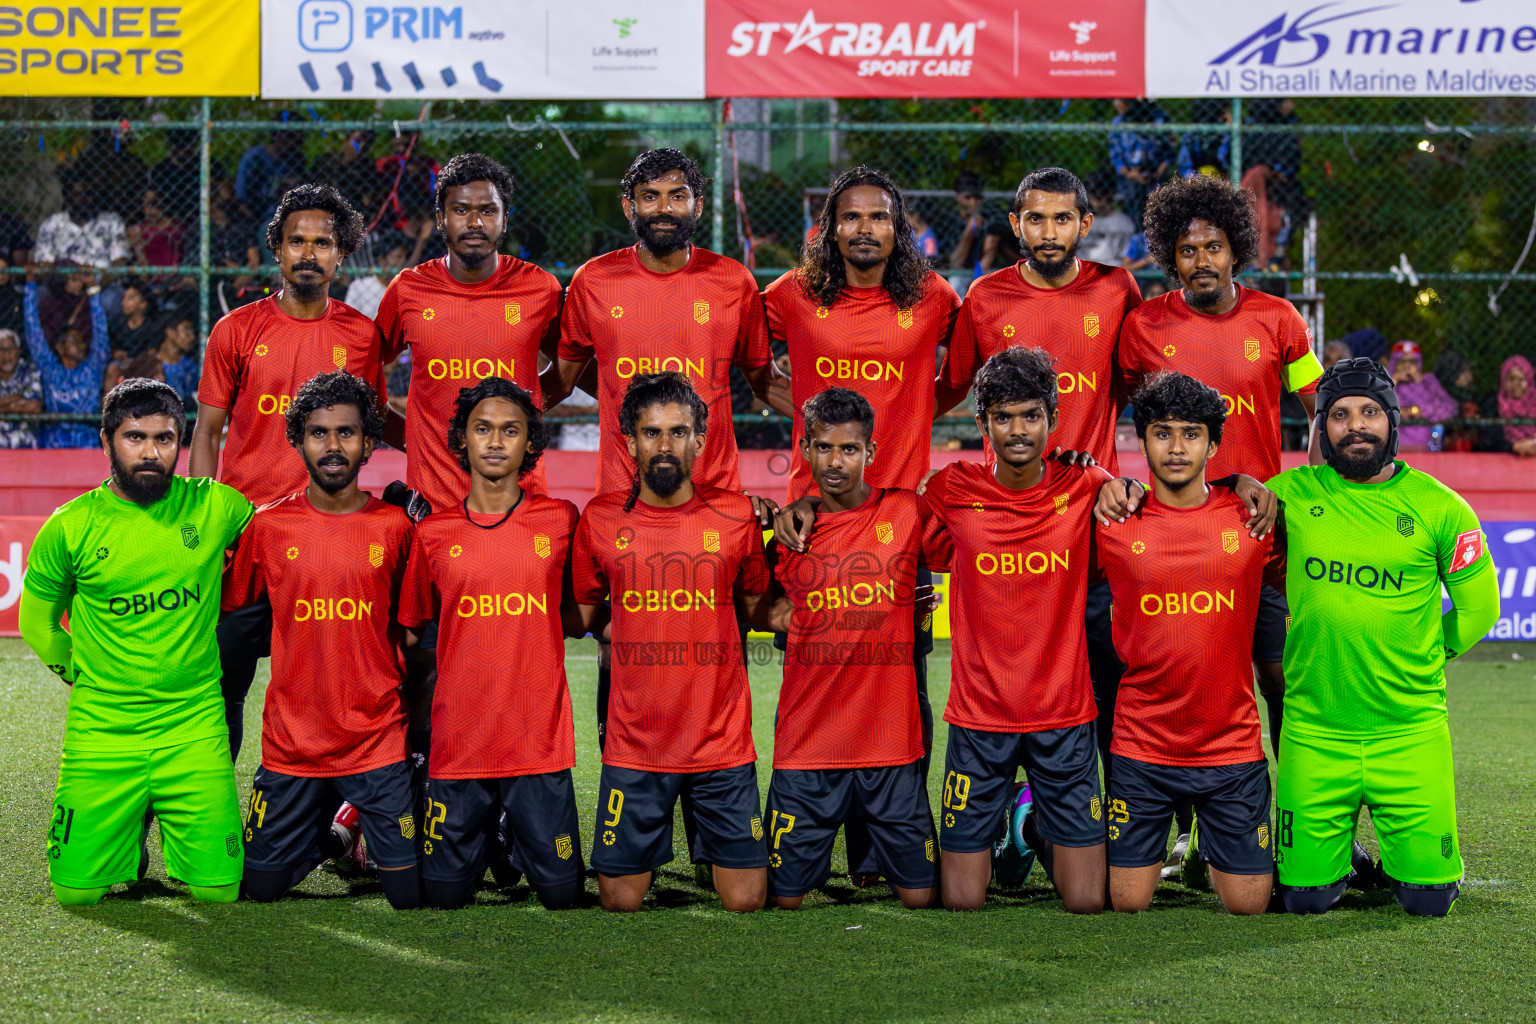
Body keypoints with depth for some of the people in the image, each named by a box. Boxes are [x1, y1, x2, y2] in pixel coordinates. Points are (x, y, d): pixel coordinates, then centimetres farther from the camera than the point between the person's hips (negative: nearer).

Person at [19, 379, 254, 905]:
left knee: (219, 890, -4)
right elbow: (37, 621, 12)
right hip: (100, 732, 0)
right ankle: (131, 835, 30)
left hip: (195, 728, 0)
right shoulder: (70, 526, -4)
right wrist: (83, 674, 7)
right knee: (78, 890, -2)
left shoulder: (214, 507, -4)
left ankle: (171, 824, 27)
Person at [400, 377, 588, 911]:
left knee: (562, 894, 2)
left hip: (540, 743, 0)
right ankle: (484, 840, 35)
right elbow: (408, 632, 12)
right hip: (458, 742, 1)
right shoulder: (434, 532, 4)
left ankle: (512, 838, 32)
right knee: (444, 895, 3)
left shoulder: (560, 521, 3)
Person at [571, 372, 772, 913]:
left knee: (745, 900, 1)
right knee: (620, 900, 4)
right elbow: (582, 615, 13)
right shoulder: (600, 519, 0)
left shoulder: (735, 515, 0)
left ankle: (717, 857, 31)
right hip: (633, 745, 0)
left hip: (721, 742, 0)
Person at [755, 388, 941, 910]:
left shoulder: (908, 513, -1)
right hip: (806, 746, 1)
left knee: (921, 896, 3)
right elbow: (760, 611, 16)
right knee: (786, 897, 3)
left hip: (891, 745, 0)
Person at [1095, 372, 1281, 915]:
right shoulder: (1113, 523, -4)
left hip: (1232, 743, 1)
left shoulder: (1252, 518, -1)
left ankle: (1210, 849, 35)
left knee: (1247, 903, 5)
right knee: (1128, 903, 1)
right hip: (1141, 744, -1)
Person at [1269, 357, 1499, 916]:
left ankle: (1397, 848, 31)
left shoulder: (1438, 507, -1)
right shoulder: (1292, 494, -1)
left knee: (1429, 897, -2)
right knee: (1306, 897, 0)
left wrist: (1417, 661, 5)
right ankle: (1339, 845, 32)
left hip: (1410, 728, 0)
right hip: (1313, 728, 0)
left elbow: (1478, 606, 8)